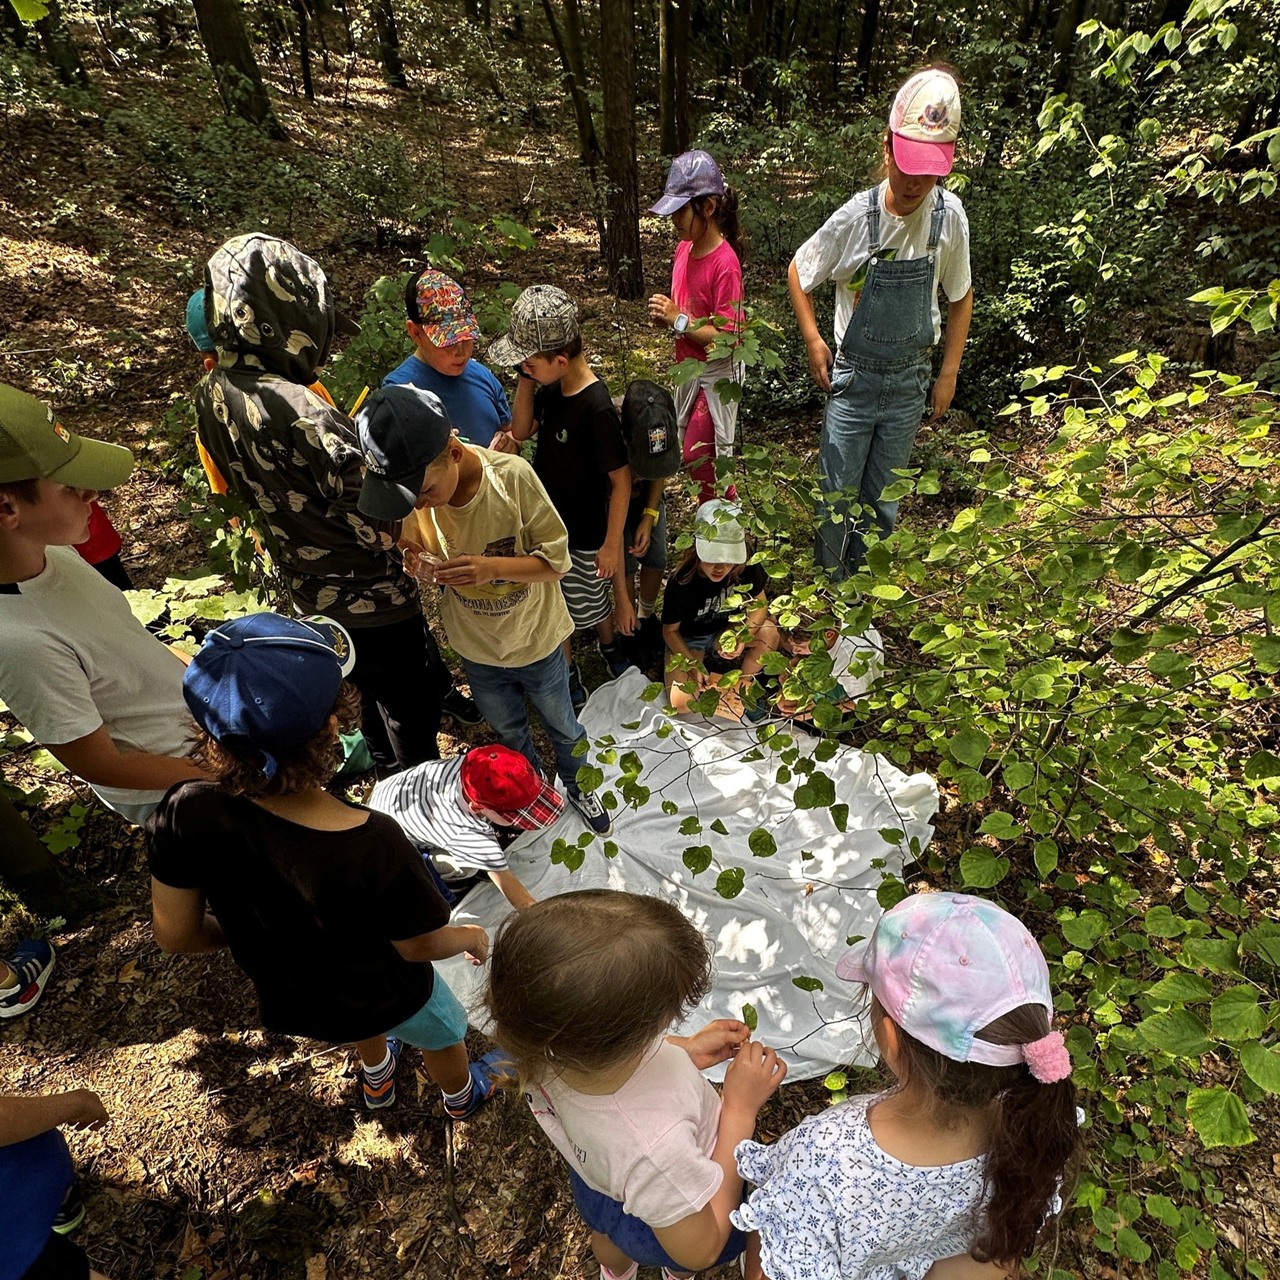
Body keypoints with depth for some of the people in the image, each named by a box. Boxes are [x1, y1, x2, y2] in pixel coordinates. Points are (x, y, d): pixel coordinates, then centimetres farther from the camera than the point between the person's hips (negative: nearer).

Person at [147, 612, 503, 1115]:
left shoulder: (187, 814, -31)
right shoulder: (371, 843, -43)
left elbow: (175, 934, -14)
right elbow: (421, 945, -25)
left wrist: (261, 927, 4)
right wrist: (473, 936, -3)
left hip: (286, 1000, 4)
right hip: (385, 999, -4)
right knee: (442, 1033, 32)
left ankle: (376, 1080, 71)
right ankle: (461, 1096, 64)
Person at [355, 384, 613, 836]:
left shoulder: (513, 476, -30)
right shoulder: (413, 492, -19)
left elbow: (556, 560, -22)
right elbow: (430, 565, -4)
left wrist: (493, 566, -38)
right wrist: (422, 569, -27)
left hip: (536, 642, -2)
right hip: (476, 649, 3)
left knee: (562, 725, 24)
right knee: (509, 732, 27)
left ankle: (577, 785, 55)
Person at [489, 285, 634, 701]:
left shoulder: (597, 408, -30)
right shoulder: (552, 388, -7)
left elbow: (621, 481, -24)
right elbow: (521, 431, 4)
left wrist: (611, 544, -18)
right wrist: (526, 378, -11)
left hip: (584, 534, -7)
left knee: (590, 602, 18)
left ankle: (609, 646, 50)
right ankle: (565, 669, 45)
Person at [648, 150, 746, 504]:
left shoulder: (724, 262, -21)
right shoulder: (683, 249, 3)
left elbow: (727, 338, -24)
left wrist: (678, 320, -22)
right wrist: (665, 313, -4)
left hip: (717, 373, -8)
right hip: (689, 367, 8)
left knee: (699, 456, -5)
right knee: (698, 454, 15)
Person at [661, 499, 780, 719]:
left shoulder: (746, 568, -22)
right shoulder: (681, 582, -29)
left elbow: (759, 604, -7)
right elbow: (670, 630, -16)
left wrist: (744, 637, -25)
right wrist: (692, 664, -28)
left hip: (725, 632, 3)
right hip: (687, 641, -3)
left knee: (770, 632, -25)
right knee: (681, 702, -24)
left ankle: (743, 683, -1)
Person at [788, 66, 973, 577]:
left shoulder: (949, 216, -8)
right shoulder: (855, 218, -15)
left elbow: (960, 298, 6)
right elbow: (798, 273, 1)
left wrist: (948, 373, 4)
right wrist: (813, 342, -6)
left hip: (910, 382, 2)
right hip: (853, 378, -2)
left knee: (884, 498, 13)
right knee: (840, 497, 4)